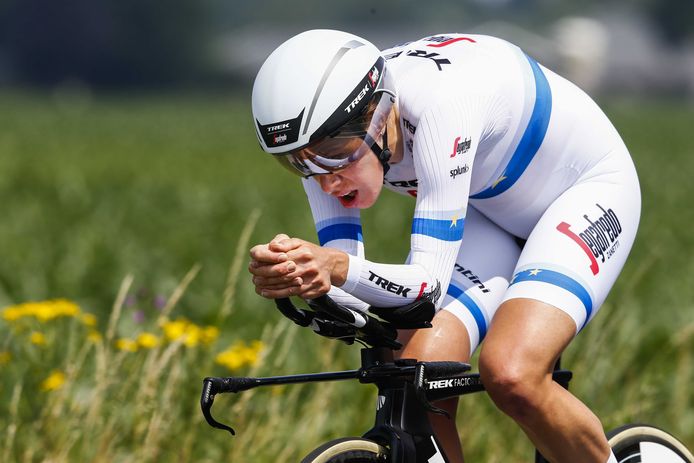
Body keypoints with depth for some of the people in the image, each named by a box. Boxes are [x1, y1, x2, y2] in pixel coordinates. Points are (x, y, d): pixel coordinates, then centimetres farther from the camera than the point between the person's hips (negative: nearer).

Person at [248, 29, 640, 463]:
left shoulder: (440, 103, -38)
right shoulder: (326, 139, -18)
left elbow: (430, 281, -39)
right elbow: (348, 297, -20)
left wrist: (342, 269, -56)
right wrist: (300, 275, -42)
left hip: (585, 187, -6)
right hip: (492, 212, 6)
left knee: (510, 375, -29)